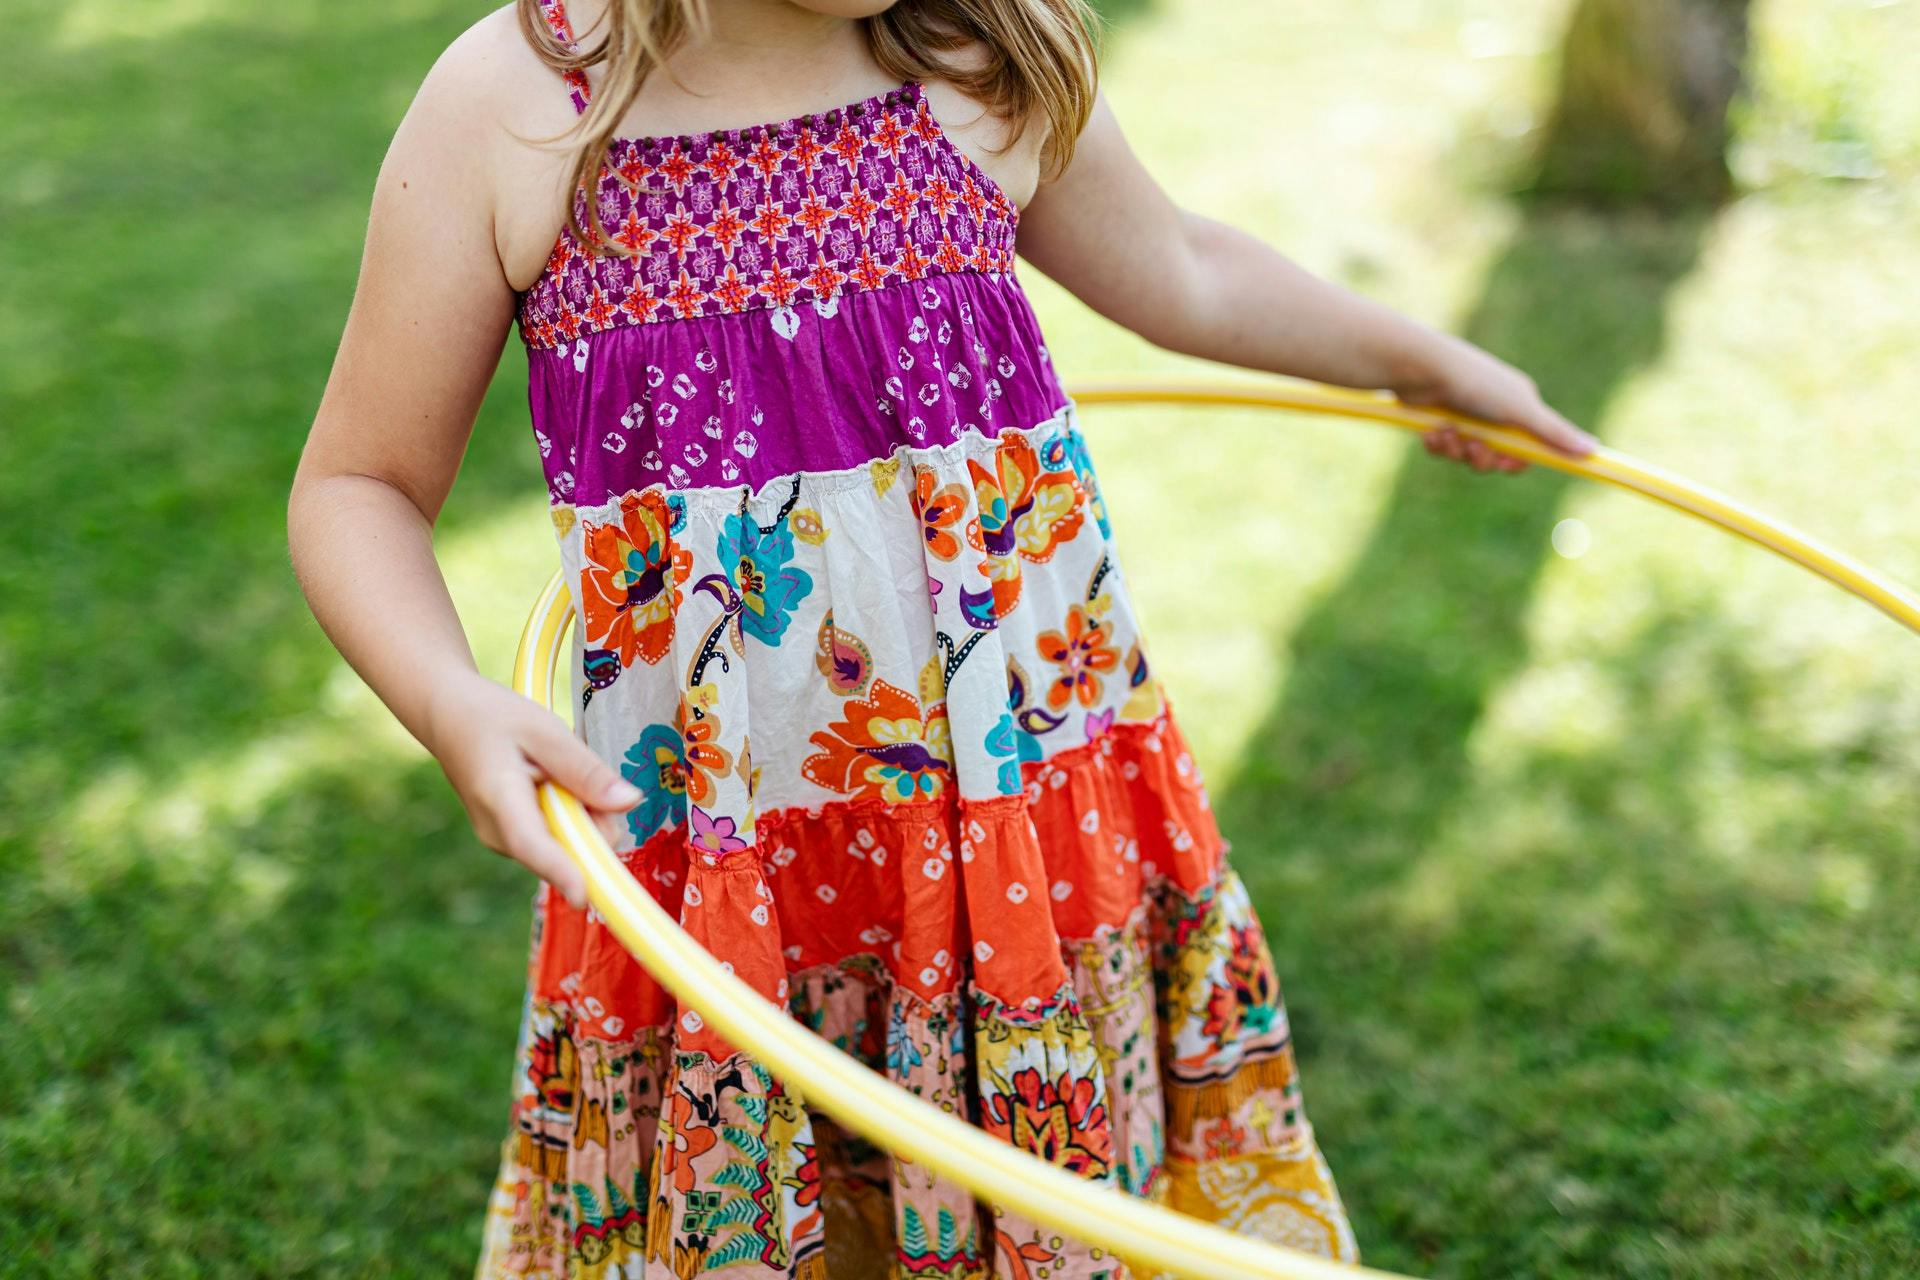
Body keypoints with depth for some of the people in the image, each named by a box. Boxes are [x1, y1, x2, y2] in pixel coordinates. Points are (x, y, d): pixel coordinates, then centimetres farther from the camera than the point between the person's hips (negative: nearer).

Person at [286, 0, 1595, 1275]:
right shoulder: (508, 106, -9)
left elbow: (1185, 273, 18)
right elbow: (358, 485, -4)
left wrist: (1430, 362, 29)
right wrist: (456, 707, -22)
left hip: (1030, 781, 2)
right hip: (716, 867, -2)